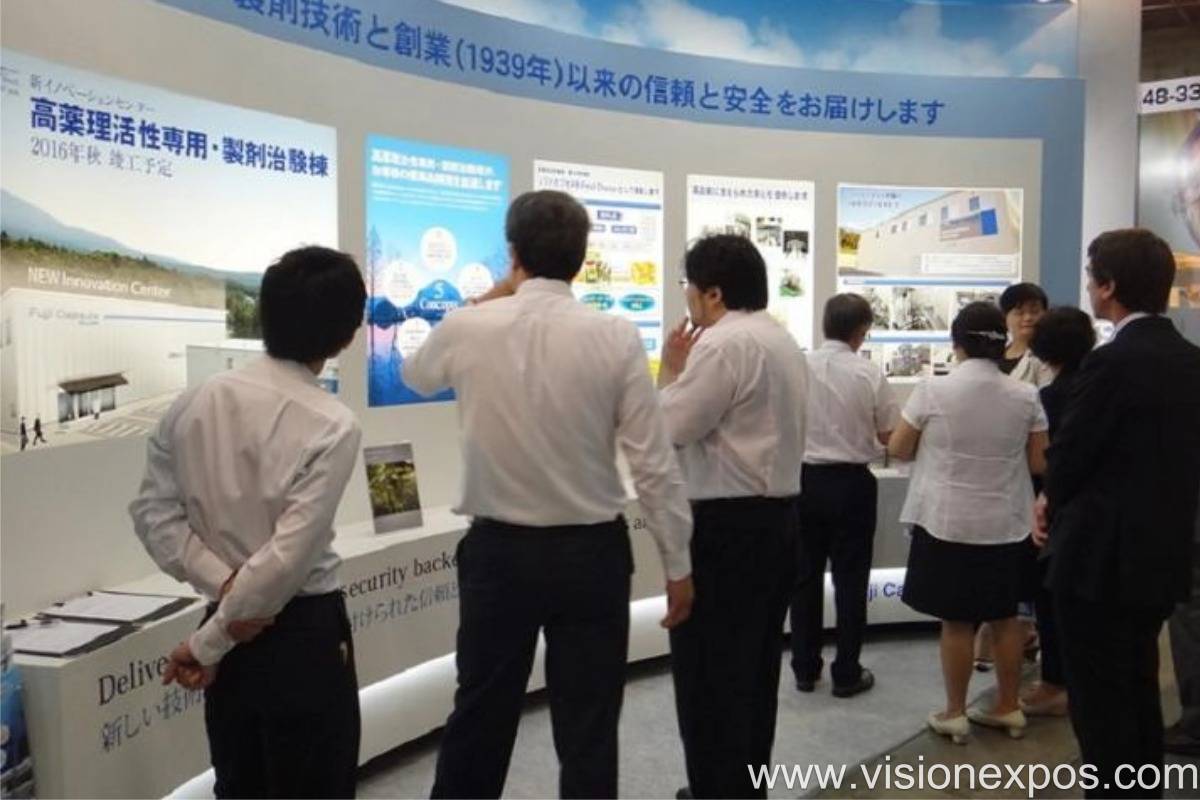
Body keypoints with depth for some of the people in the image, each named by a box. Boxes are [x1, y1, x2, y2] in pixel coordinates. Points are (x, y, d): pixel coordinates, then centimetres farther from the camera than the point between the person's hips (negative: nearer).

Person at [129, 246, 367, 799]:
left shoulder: (194, 402, -2)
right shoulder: (332, 426, -19)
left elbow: (153, 512, 0)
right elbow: (289, 556, -22)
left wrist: (222, 583, -7)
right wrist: (208, 643, -11)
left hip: (231, 628, 6)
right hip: (304, 633, -6)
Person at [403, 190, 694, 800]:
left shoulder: (468, 329, -7)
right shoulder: (615, 337, -11)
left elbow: (416, 375, 16)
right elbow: (653, 463, -10)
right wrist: (678, 563, 1)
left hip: (497, 550, 2)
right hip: (591, 552, -1)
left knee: (480, 712, 18)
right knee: (588, 727, 10)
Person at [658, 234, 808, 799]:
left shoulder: (723, 343, -16)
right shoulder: (784, 342, 16)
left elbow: (672, 428, -15)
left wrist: (669, 372, -2)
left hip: (727, 525, -10)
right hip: (778, 516, 10)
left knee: (709, 672, -1)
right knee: (755, 668, 17)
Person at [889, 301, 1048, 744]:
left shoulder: (933, 390, -12)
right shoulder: (1026, 395, -4)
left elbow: (898, 449, -4)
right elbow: (1039, 463, 2)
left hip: (949, 522, -3)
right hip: (1007, 525, 3)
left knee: (956, 621, 6)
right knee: (1005, 618, 15)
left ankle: (954, 714, 15)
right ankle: (1008, 708, 26)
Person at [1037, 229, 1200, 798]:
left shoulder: (1111, 363, -20)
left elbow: (1068, 456, -16)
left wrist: (1054, 500, 7)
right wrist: (1065, 501, 10)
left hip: (1104, 557, -8)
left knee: (1099, 701, 4)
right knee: (1139, 691, 22)